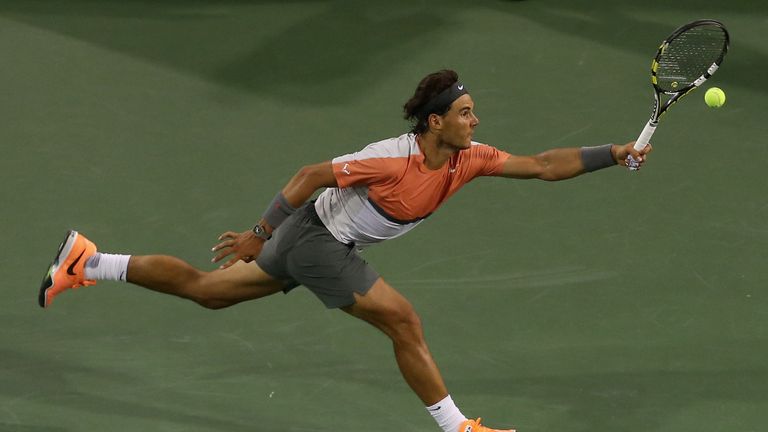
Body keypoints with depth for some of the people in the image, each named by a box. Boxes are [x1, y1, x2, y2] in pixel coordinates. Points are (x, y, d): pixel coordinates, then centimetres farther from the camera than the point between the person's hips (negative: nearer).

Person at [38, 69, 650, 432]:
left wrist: (615, 153, -17)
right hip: (318, 236, -8)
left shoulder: (470, 159, -7)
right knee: (404, 322, -12)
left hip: (325, 244, 8)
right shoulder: (394, 159, -28)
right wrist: (258, 234, -14)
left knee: (206, 291, 16)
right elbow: (311, 176, -20)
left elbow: (543, 165, -7)